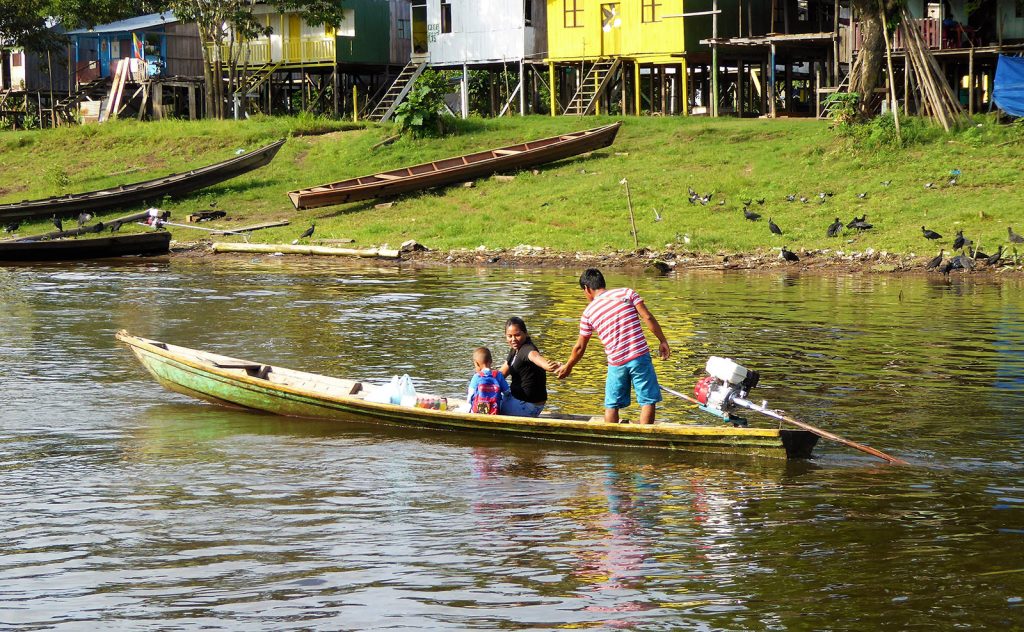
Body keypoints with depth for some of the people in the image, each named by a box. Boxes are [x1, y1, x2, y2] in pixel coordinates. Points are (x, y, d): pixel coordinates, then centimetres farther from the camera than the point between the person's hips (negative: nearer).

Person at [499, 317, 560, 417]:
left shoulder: (527, 349, -22)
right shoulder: (514, 350, 7)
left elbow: (534, 356, -47)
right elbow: (502, 373, 17)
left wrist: (546, 365, -68)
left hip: (527, 405, -9)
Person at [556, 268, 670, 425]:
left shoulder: (588, 313, 7)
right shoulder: (626, 293, 3)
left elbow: (580, 347, 14)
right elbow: (648, 318, -5)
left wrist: (567, 367, 30)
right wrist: (662, 341, 3)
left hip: (616, 362, 1)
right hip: (639, 356, -1)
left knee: (611, 405, 15)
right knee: (648, 400, 3)